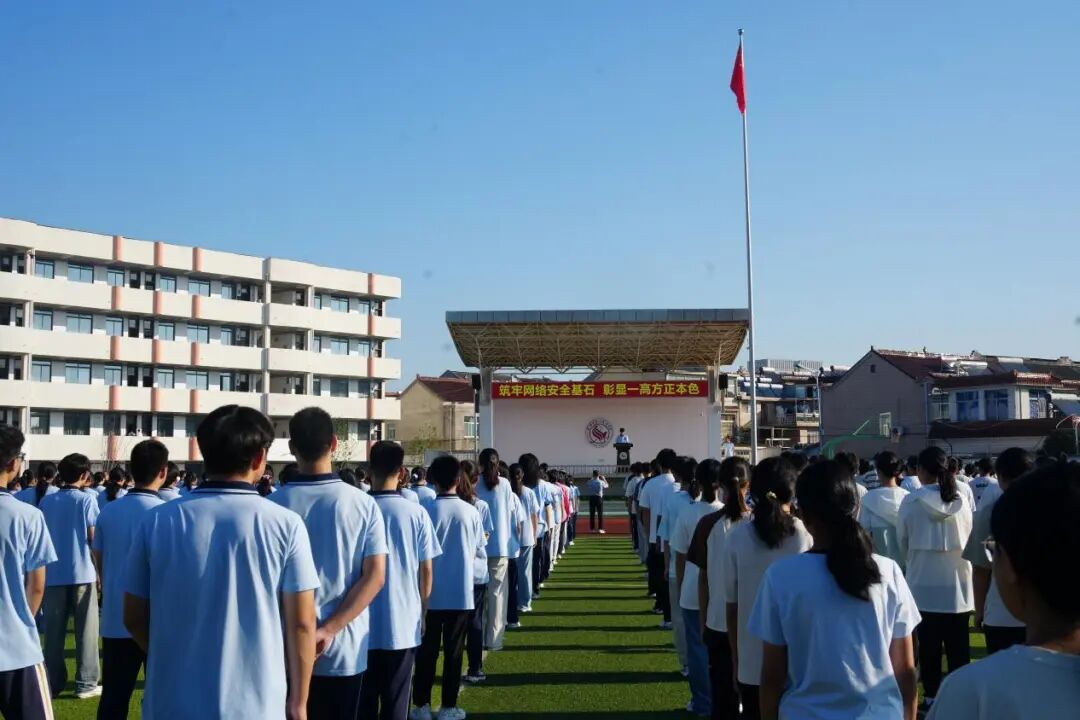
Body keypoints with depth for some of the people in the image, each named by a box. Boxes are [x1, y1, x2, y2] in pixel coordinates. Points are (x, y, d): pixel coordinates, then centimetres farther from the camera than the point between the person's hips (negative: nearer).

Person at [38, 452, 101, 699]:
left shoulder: (46, 501, 5)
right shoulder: (86, 499, -6)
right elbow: (93, 537, -7)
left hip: (53, 573, 4)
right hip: (82, 572, -3)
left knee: (53, 631, 9)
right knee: (85, 630, 4)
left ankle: (53, 683, 12)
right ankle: (86, 684, 4)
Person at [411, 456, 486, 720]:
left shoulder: (427, 510, -10)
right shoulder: (471, 512, -5)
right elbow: (479, 552, 4)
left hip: (431, 593, -1)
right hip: (461, 593, 1)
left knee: (427, 650, 9)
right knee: (454, 651, 8)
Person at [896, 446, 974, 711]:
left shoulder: (911, 502, -11)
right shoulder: (961, 500, -5)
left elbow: (902, 541, 1)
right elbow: (969, 538, 6)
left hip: (924, 583, -2)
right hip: (958, 583, 2)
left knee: (929, 645, 8)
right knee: (958, 645, 9)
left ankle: (932, 695, 13)